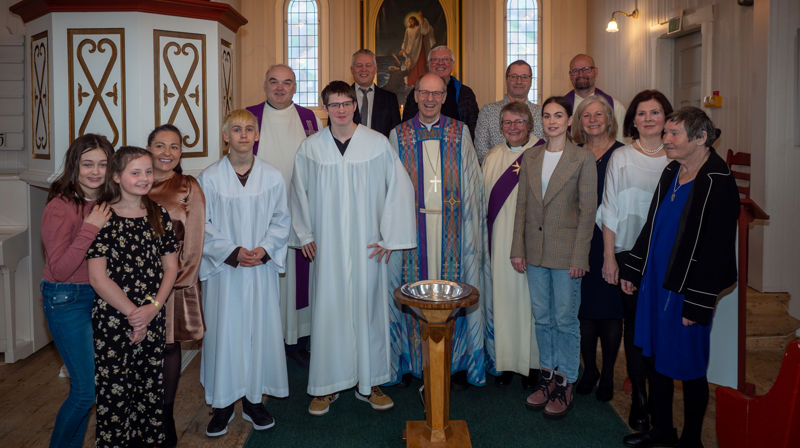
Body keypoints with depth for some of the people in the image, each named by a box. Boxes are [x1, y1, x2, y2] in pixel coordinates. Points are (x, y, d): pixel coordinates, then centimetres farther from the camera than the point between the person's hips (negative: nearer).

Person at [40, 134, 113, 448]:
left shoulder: (109, 204, 4)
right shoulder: (60, 207, -15)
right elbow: (59, 269, -20)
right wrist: (90, 228, -25)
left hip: (102, 295, 6)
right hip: (67, 301, -6)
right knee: (86, 389, -4)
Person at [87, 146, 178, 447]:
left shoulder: (159, 216, 6)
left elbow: (171, 267, 7)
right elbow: (97, 278, -10)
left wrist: (153, 307, -7)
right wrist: (133, 313, -10)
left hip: (153, 320, 4)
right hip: (112, 320, -3)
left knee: (151, 389, 10)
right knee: (113, 391, 4)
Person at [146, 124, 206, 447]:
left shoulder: (189, 187, -2)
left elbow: (194, 240, -2)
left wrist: (176, 277, -5)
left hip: (175, 282, -2)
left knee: (169, 346, 6)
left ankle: (165, 418, 21)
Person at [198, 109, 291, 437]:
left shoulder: (272, 176, 1)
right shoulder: (209, 178, -3)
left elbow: (281, 220, 4)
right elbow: (201, 226, -3)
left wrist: (264, 249, -11)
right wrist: (232, 252, -13)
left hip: (261, 268, 2)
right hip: (223, 269, -1)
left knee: (260, 330, 7)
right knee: (223, 332, 4)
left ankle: (253, 400, 23)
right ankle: (223, 404, 19)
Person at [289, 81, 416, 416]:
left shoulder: (378, 144, -2)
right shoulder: (310, 148, 2)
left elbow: (400, 188, -1)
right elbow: (298, 192, 13)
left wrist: (390, 236, -4)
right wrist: (304, 234, 8)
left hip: (366, 247, 0)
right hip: (327, 247, 1)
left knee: (368, 308, 6)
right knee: (328, 311, 3)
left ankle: (368, 384, 21)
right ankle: (326, 387, 18)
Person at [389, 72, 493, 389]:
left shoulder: (460, 133, 7)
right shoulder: (399, 135, 7)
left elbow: (470, 183, 6)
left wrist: (470, 227, -2)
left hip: (451, 225, 0)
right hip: (413, 224, 0)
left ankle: (457, 362, 14)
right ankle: (414, 361, 16)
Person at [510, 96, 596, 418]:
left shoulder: (583, 159, -6)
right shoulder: (530, 157, 8)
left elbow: (588, 211, -7)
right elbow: (522, 205, 9)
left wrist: (579, 257, -11)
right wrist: (518, 248, 4)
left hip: (566, 252, -4)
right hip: (535, 251, 5)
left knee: (565, 318, 4)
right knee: (542, 317, 13)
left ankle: (566, 383, 19)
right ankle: (548, 375, 28)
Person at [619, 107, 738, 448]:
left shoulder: (718, 183, -16)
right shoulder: (671, 172, 8)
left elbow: (717, 250, -18)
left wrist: (697, 304, -18)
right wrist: (631, 270, 15)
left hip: (686, 289, -8)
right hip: (655, 280, 8)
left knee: (688, 368, 7)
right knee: (656, 359, 16)